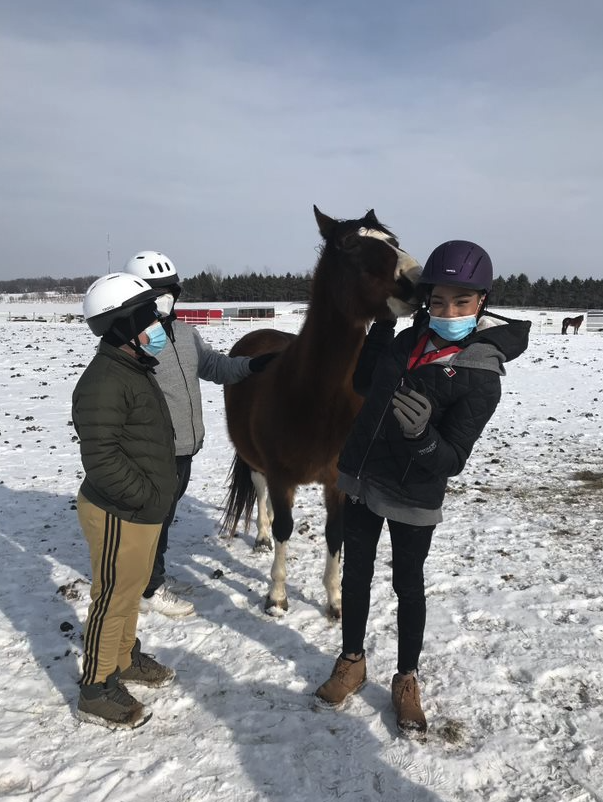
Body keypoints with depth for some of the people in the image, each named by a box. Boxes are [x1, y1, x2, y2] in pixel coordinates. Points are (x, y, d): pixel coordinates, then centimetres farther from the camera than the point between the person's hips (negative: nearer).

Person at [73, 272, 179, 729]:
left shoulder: (136, 370, 9)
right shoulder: (103, 382, -25)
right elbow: (101, 458, -29)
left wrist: (162, 488, 13)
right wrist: (147, 495, -22)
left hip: (146, 509, 10)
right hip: (119, 515, -9)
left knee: (134, 588, 25)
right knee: (113, 598, 6)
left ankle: (125, 657, 46)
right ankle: (97, 691, 25)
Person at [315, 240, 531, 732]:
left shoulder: (482, 376, -19)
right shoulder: (410, 339, -3)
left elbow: (451, 461, -21)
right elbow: (364, 384, 12)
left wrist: (422, 434, -43)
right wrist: (382, 321, 2)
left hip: (413, 497, -5)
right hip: (361, 479, 6)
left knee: (408, 586, 13)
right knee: (355, 575, 17)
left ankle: (407, 679, 35)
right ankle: (352, 663, 38)